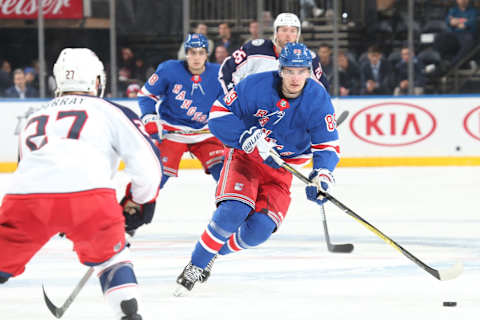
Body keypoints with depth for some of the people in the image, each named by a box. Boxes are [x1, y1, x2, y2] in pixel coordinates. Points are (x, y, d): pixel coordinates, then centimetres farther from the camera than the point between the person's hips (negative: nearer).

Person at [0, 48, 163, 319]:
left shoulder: (35, 118, 35)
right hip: (88, 193, -2)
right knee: (109, 257, 23)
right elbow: (148, 162, 13)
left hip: (24, 196, 2)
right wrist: (138, 203, 31)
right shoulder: (111, 112, 20)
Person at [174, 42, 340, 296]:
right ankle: (195, 266, -11)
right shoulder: (255, 86, -18)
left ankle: (215, 252, 14)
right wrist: (251, 139, -27)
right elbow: (219, 113, -14)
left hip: (282, 168, 3)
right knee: (234, 210, -27)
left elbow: (327, 144, -10)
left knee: (260, 229, -15)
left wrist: (322, 176, -29)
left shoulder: (318, 99, -13)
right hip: (244, 157, -2)